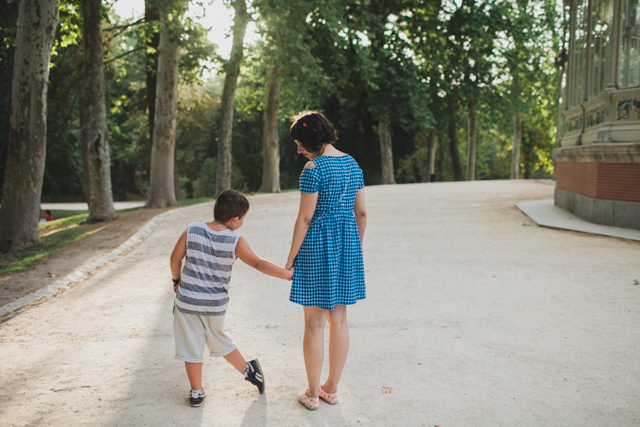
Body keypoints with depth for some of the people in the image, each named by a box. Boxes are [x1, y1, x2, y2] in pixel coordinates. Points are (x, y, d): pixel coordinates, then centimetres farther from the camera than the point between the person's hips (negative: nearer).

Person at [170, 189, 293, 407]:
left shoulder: (192, 230, -9)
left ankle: (196, 393, 23)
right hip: (215, 304, 0)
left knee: (191, 347, 12)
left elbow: (175, 258, 0)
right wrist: (289, 274, -9)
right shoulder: (236, 242, -15)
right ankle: (248, 369, 34)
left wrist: (177, 280, 17)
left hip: (187, 300, 0)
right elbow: (258, 264, -15)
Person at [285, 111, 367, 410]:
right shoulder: (352, 164, 8)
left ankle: (313, 394, 17)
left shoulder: (313, 168, -14)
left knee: (314, 324, 5)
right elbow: (362, 212, 11)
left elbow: (305, 218, -15)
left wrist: (291, 257, -6)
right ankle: (331, 388, 27)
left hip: (317, 245, -7)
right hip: (347, 244, 7)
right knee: (339, 320, 14)